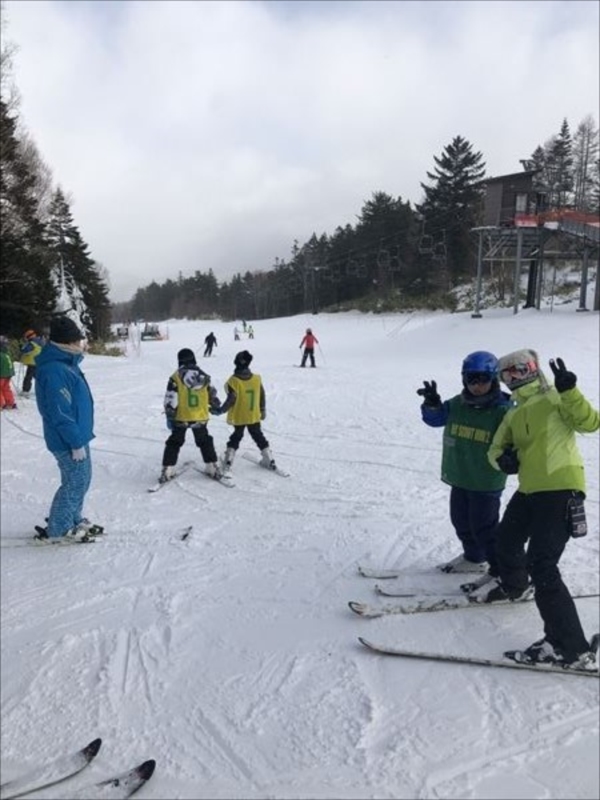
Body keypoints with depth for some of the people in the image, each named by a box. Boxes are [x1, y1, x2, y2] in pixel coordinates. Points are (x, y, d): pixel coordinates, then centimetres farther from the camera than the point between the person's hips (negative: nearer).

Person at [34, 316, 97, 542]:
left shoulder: (65, 363, 6)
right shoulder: (55, 371, -24)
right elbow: (60, 413, -24)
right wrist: (76, 442, -21)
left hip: (77, 435, 9)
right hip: (68, 440, -9)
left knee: (81, 480, 19)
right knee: (76, 483, 2)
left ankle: (74, 519, 35)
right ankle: (57, 530, 16)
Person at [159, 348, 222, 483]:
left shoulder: (176, 377, -10)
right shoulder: (204, 376, 0)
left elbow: (170, 399, -12)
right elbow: (212, 394, 10)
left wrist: (169, 416, -4)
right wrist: (216, 406, 28)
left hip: (181, 418, -2)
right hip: (200, 418, 2)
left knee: (174, 443, 11)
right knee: (205, 442, 19)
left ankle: (167, 470, 9)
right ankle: (212, 467, 19)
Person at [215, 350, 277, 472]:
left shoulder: (234, 381, -20)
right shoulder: (257, 379, -7)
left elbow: (231, 400, -18)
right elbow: (262, 397, 2)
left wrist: (221, 410, -5)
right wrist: (263, 411, 15)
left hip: (238, 417, -3)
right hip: (254, 416, 3)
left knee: (236, 437, 12)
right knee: (259, 437, 17)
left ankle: (228, 462, 7)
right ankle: (270, 460, 21)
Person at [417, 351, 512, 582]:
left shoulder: (503, 410, -15)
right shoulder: (457, 404, -1)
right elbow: (435, 418, 6)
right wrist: (432, 404, -14)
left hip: (487, 482, -6)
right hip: (459, 477, 7)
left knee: (484, 526, 0)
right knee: (461, 520, 21)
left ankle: (500, 570, 17)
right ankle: (473, 557, 43)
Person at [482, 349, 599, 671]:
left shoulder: (555, 398, -2)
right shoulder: (513, 416, 18)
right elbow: (496, 448, 17)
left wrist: (569, 391, -24)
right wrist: (503, 459, -5)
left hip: (560, 488, -8)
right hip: (529, 489, 9)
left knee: (541, 565, -17)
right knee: (506, 542, 27)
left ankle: (571, 647, -12)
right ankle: (512, 586, 57)